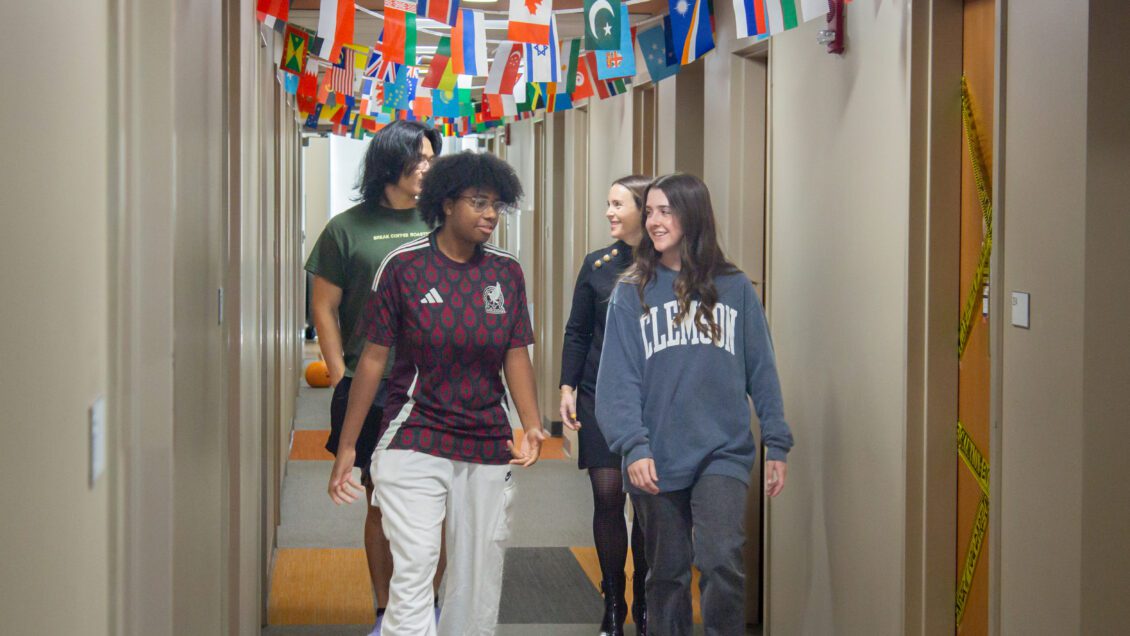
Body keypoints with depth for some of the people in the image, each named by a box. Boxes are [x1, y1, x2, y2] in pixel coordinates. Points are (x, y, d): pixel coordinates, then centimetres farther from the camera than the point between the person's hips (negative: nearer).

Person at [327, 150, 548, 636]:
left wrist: (531, 426, -10)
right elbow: (373, 359, -2)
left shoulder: (507, 273, 5)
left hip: (487, 450, 4)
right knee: (412, 574, -12)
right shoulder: (404, 266, -4)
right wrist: (347, 447, -2)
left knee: (477, 586, 9)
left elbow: (517, 357, 7)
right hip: (414, 445, -3)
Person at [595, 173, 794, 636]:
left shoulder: (735, 288, 5)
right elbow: (618, 380, -6)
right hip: (658, 460, 1)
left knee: (721, 559, -19)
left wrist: (776, 444, 5)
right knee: (667, 575, 10)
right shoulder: (631, 293, 2)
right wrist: (633, 445, -19)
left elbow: (761, 370, 8)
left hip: (723, 453, -1)